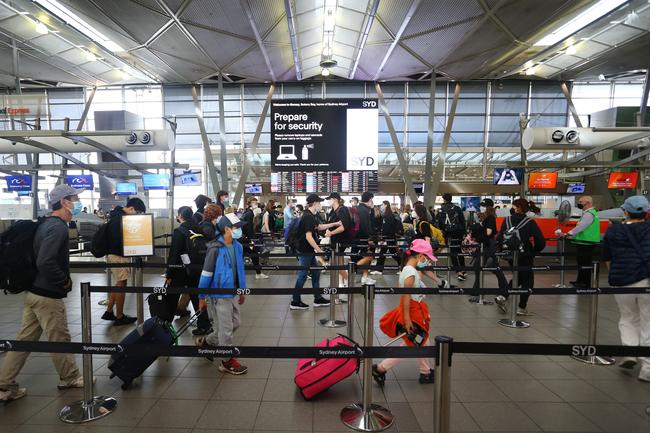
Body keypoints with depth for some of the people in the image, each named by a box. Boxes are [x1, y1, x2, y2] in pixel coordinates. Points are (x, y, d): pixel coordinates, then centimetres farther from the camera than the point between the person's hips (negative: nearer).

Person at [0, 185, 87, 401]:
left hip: (34, 292, 9)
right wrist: (65, 281, -17)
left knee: (25, 339, 15)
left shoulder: (46, 224, 10)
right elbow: (45, 262, -31)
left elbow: (41, 257, 16)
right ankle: (69, 377, 25)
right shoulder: (58, 227, -21)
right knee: (60, 339, 8)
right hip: (48, 295, -9)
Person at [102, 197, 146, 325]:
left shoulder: (119, 215, 12)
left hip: (114, 253, 10)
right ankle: (120, 317, 9)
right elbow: (118, 239, -25)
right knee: (121, 285, -1)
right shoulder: (118, 218, -20)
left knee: (119, 283, 19)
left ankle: (109, 312, 26)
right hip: (118, 255, -10)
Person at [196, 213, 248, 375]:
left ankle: (206, 341, 39)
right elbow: (206, 273, -16)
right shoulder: (216, 248, -20)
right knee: (226, 329, 4)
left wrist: (242, 291, 15)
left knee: (235, 323, 19)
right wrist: (202, 297, -11)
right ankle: (227, 362, 23)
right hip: (218, 295, -8)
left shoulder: (237, 246, 1)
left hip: (231, 293, 8)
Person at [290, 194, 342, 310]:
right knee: (302, 276, -1)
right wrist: (319, 250, -21)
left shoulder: (311, 216, 10)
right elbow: (308, 236, -25)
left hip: (309, 250, 10)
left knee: (316, 273, 15)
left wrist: (335, 224, 19)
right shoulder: (308, 217, -20)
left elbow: (319, 227, 23)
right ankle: (295, 302, 9)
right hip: (305, 251, -10)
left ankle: (318, 299, 25)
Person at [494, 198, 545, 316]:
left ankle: (502, 297, 9)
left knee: (519, 277, 24)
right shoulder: (530, 222, -12)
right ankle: (521, 308, 16)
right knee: (528, 280, 14)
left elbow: (500, 237, -3)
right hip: (525, 256, -4)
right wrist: (533, 252, 0)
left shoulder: (507, 220, -5)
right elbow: (541, 242, -15)